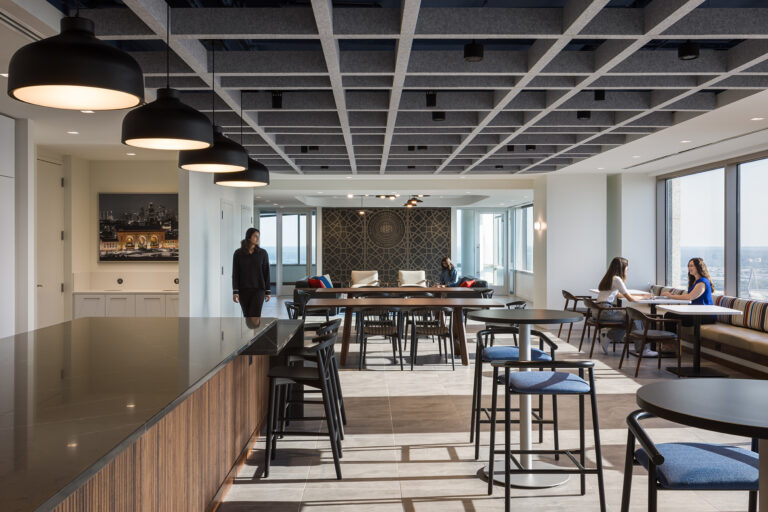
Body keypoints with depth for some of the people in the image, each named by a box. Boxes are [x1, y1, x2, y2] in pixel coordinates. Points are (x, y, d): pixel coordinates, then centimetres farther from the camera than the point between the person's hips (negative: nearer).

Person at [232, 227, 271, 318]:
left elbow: (266, 273, 2)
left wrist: (267, 292, 1)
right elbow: (235, 274, -2)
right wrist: (235, 292, -9)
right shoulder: (238, 253, -1)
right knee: (247, 316, 9)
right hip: (244, 290, 1)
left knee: (254, 317, -13)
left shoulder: (263, 253, -1)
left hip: (258, 290, -1)